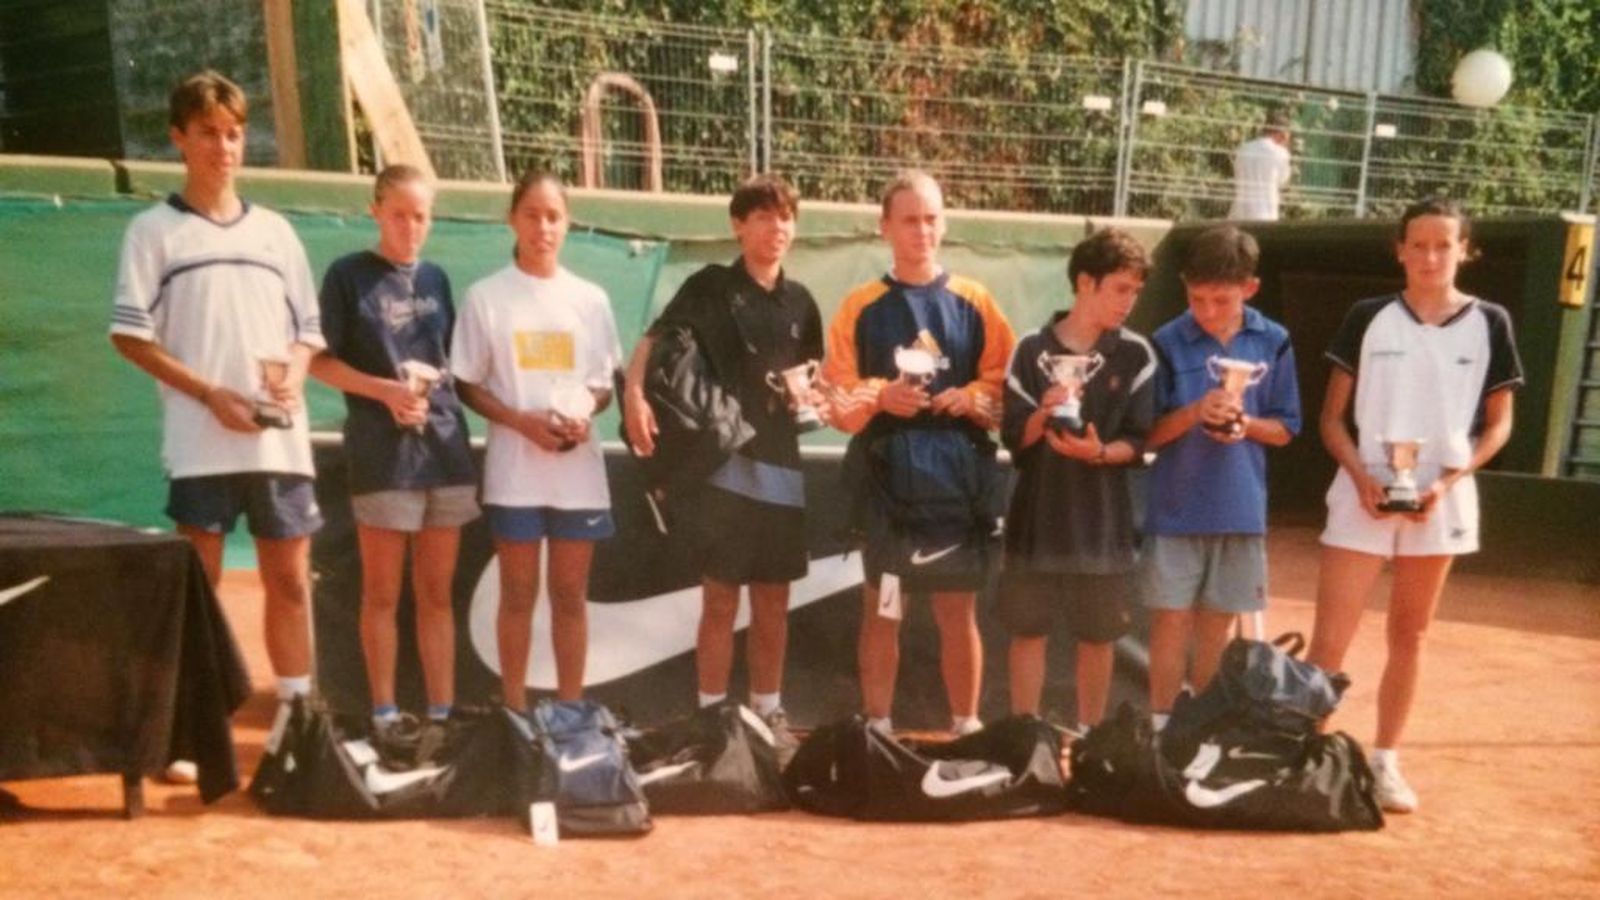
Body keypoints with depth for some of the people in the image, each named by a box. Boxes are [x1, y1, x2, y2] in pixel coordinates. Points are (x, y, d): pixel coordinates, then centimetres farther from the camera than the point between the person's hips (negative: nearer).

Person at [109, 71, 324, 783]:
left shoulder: (275, 230, 13)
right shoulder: (154, 230, 2)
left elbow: (309, 329, 16)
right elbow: (130, 334, -3)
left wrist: (294, 372, -6)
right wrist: (212, 393, -13)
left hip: (282, 440, 4)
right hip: (201, 445, -3)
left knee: (290, 582, 7)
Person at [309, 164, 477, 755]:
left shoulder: (436, 279, 13)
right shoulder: (348, 275, 0)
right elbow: (321, 361, -3)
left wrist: (431, 377, -5)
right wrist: (386, 390, -16)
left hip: (445, 447, 4)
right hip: (382, 453, -4)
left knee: (437, 592, 7)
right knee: (382, 592, 3)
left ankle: (442, 712, 13)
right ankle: (385, 712, 13)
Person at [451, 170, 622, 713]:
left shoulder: (590, 299, 6)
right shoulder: (487, 296, -1)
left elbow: (605, 381, 11)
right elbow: (466, 384, 0)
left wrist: (585, 412, -10)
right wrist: (522, 421, -15)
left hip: (579, 470, 2)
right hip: (515, 469, -2)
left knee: (570, 593, 9)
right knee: (518, 594, 5)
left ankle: (571, 710, 18)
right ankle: (515, 713, 15)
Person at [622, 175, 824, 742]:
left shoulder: (800, 302, 12)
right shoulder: (710, 287, -2)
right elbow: (653, 342, -12)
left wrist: (813, 394, -3)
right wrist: (634, 395, -31)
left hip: (780, 464, 5)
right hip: (720, 462, -4)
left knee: (773, 599, 10)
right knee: (720, 598, 0)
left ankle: (768, 711, 22)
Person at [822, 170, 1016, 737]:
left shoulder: (975, 303, 6)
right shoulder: (861, 307, 4)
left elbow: (1005, 384, 6)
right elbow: (838, 398, 1)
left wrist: (974, 398, -13)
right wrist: (880, 396, -17)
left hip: (960, 475, 1)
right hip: (888, 476, 0)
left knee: (958, 611, 8)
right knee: (883, 611, 6)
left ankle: (966, 728, 19)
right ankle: (877, 729, 16)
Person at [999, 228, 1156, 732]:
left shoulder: (1136, 356, 0)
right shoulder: (1032, 351, -3)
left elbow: (1138, 442, -3)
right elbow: (1014, 438, -3)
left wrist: (1100, 452, -22)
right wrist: (1042, 415, -23)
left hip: (1103, 519, 1)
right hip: (1037, 515, -1)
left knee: (1098, 636, 9)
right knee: (1028, 630, 6)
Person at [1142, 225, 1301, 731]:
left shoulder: (1273, 343, -1)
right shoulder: (1168, 343, -7)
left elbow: (1285, 429, 6)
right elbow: (1147, 435, -5)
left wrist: (1246, 424, -14)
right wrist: (1194, 413, -22)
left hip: (1241, 508, 2)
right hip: (1176, 509, -2)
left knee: (1217, 625, 12)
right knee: (1172, 621, 3)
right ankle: (1160, 727, 14)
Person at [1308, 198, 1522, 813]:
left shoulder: (1489, 324, 2)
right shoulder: (1368, 318, 1)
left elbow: (1498, 424, 6)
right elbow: (1333, 417, 3)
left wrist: (1449, 480, -9)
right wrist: (1362, 477, -13)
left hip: (1440, 503, 1)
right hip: (1363, 497, -1)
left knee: (1409, 636, 11)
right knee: (1329, 640, -6)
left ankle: (1384, 761, 23)